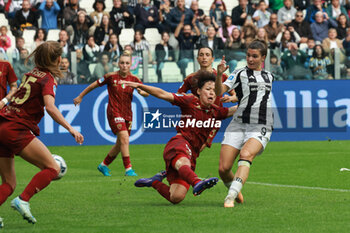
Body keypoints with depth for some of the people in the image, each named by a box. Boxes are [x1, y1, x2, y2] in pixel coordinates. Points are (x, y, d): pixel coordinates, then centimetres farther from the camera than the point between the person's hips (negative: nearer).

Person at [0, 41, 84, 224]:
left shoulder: (33, 73, 18)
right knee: (53, 168, -6)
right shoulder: (48, 79, -5)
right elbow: (50, 107, -20)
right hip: (17, 129, -8)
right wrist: (70, 129, -24)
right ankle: (23, 200, -20)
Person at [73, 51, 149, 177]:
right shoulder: (111, 77, -7)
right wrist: (80, 97, 10)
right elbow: (94, 85, 4)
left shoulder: (133, 79, 1)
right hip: (114, 112, -5)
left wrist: (142, 91, -29)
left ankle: (104, 165, 31)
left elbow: (146, 93, -5)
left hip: (127, 113, 5)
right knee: (124, 138, -21)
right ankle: (128, 169, -19)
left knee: (120, 144, 11)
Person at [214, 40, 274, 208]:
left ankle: (231, 196, -39)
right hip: (238, 124, -1)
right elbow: (219, 92, -10)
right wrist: (219, 74, -26)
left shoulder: (269, 76, 19)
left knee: (246, 154, -31)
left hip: (260, 129, 1)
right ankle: (236, 193, 19)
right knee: (223, 169, -11)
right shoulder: (240, 73, 6)